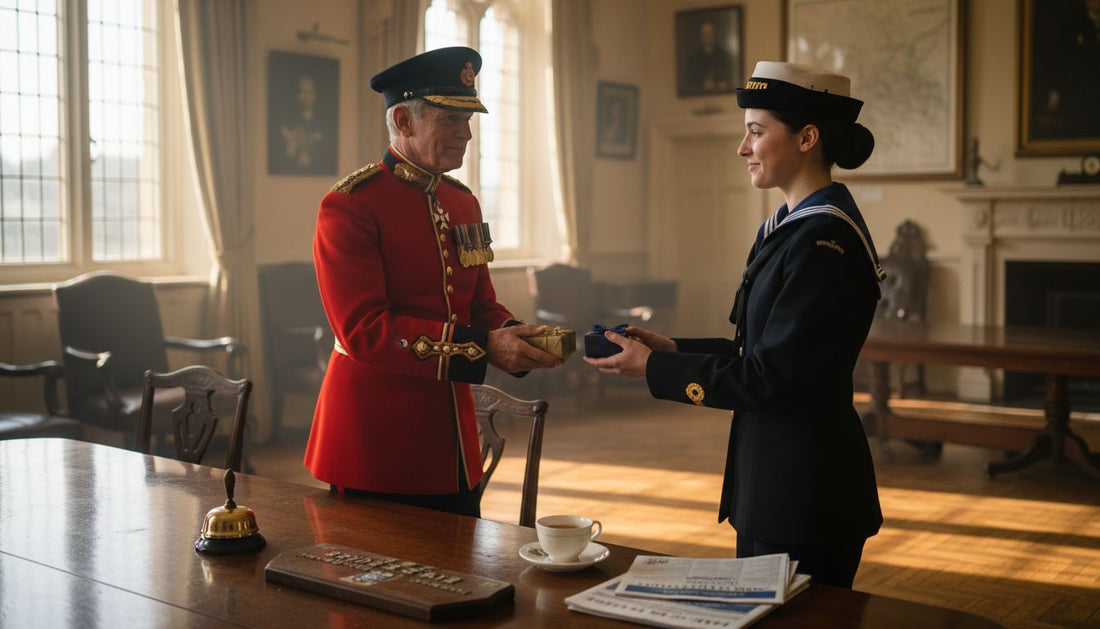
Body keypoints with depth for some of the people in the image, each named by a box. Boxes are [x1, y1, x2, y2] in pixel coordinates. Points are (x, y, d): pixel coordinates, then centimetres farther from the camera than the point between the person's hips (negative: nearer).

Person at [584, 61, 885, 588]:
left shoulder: (825, 242, -20)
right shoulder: (784, 227, 11)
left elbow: (772, 375, -22)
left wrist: (654, 368, -15)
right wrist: (674, 348, 3)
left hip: (806, 492, -10)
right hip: (776, 482, 10)